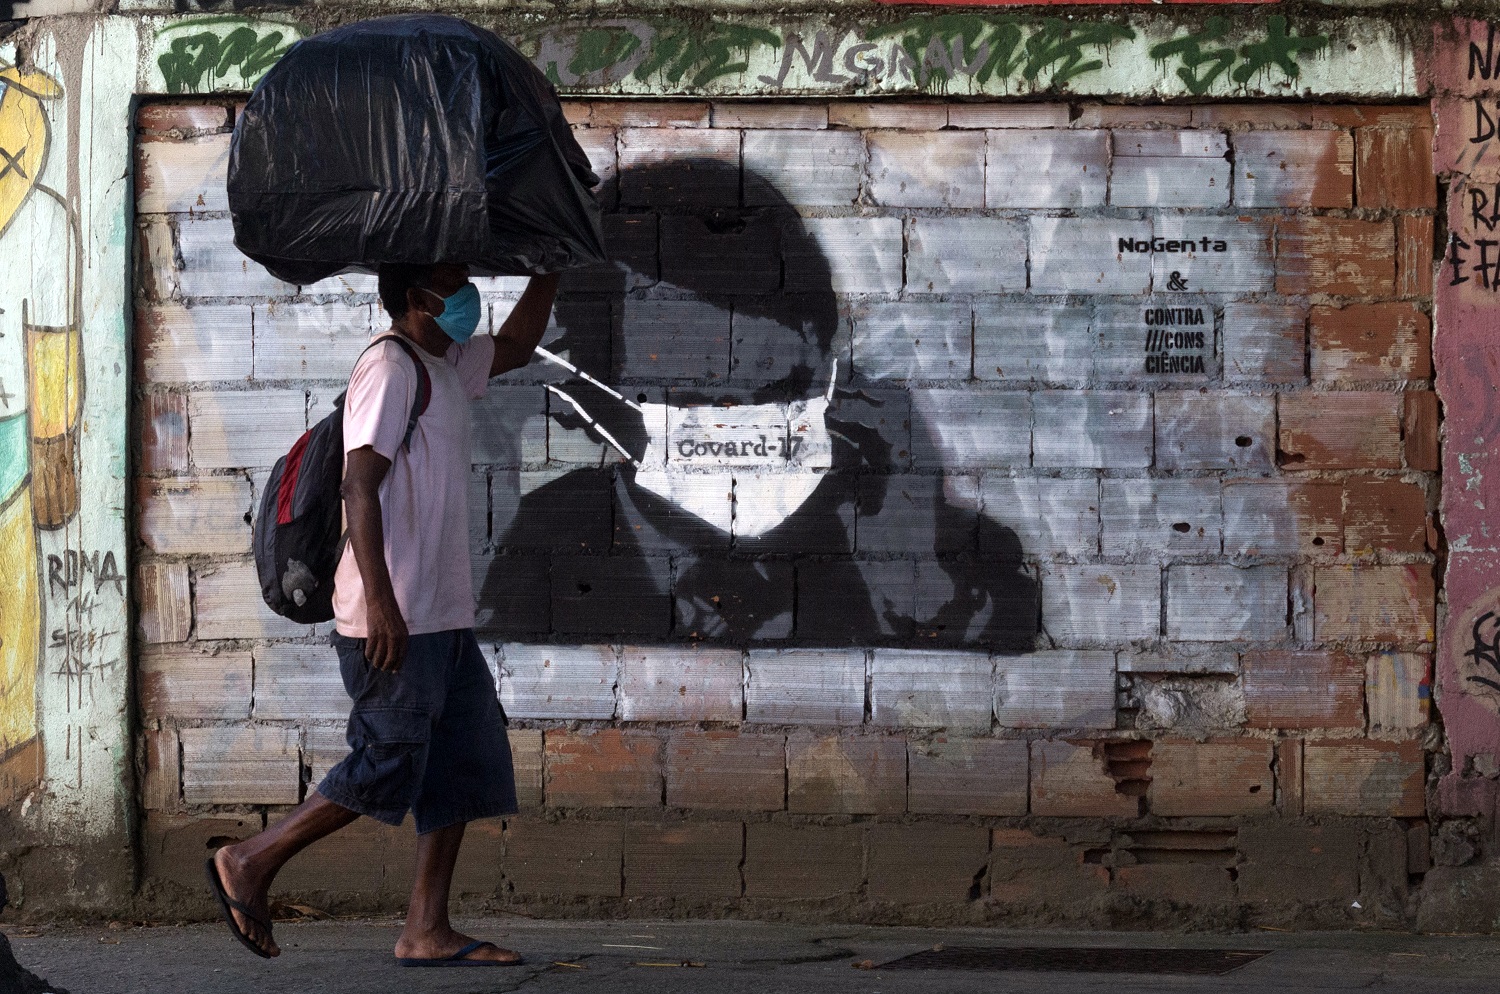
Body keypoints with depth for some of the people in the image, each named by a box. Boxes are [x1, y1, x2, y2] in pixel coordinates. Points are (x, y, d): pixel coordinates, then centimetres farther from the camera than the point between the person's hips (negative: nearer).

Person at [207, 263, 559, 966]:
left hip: (443, 617, 10)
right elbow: (360, 488, -20)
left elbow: (515, 346, 37)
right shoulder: (389, 368, -13)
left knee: (464, 768, 6)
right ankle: (249, 863, 5)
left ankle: (427, 931, 7)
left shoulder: (446, 365, 16)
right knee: (387, 768, -7)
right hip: (395, 620, -10)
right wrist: (381, 604, -26)